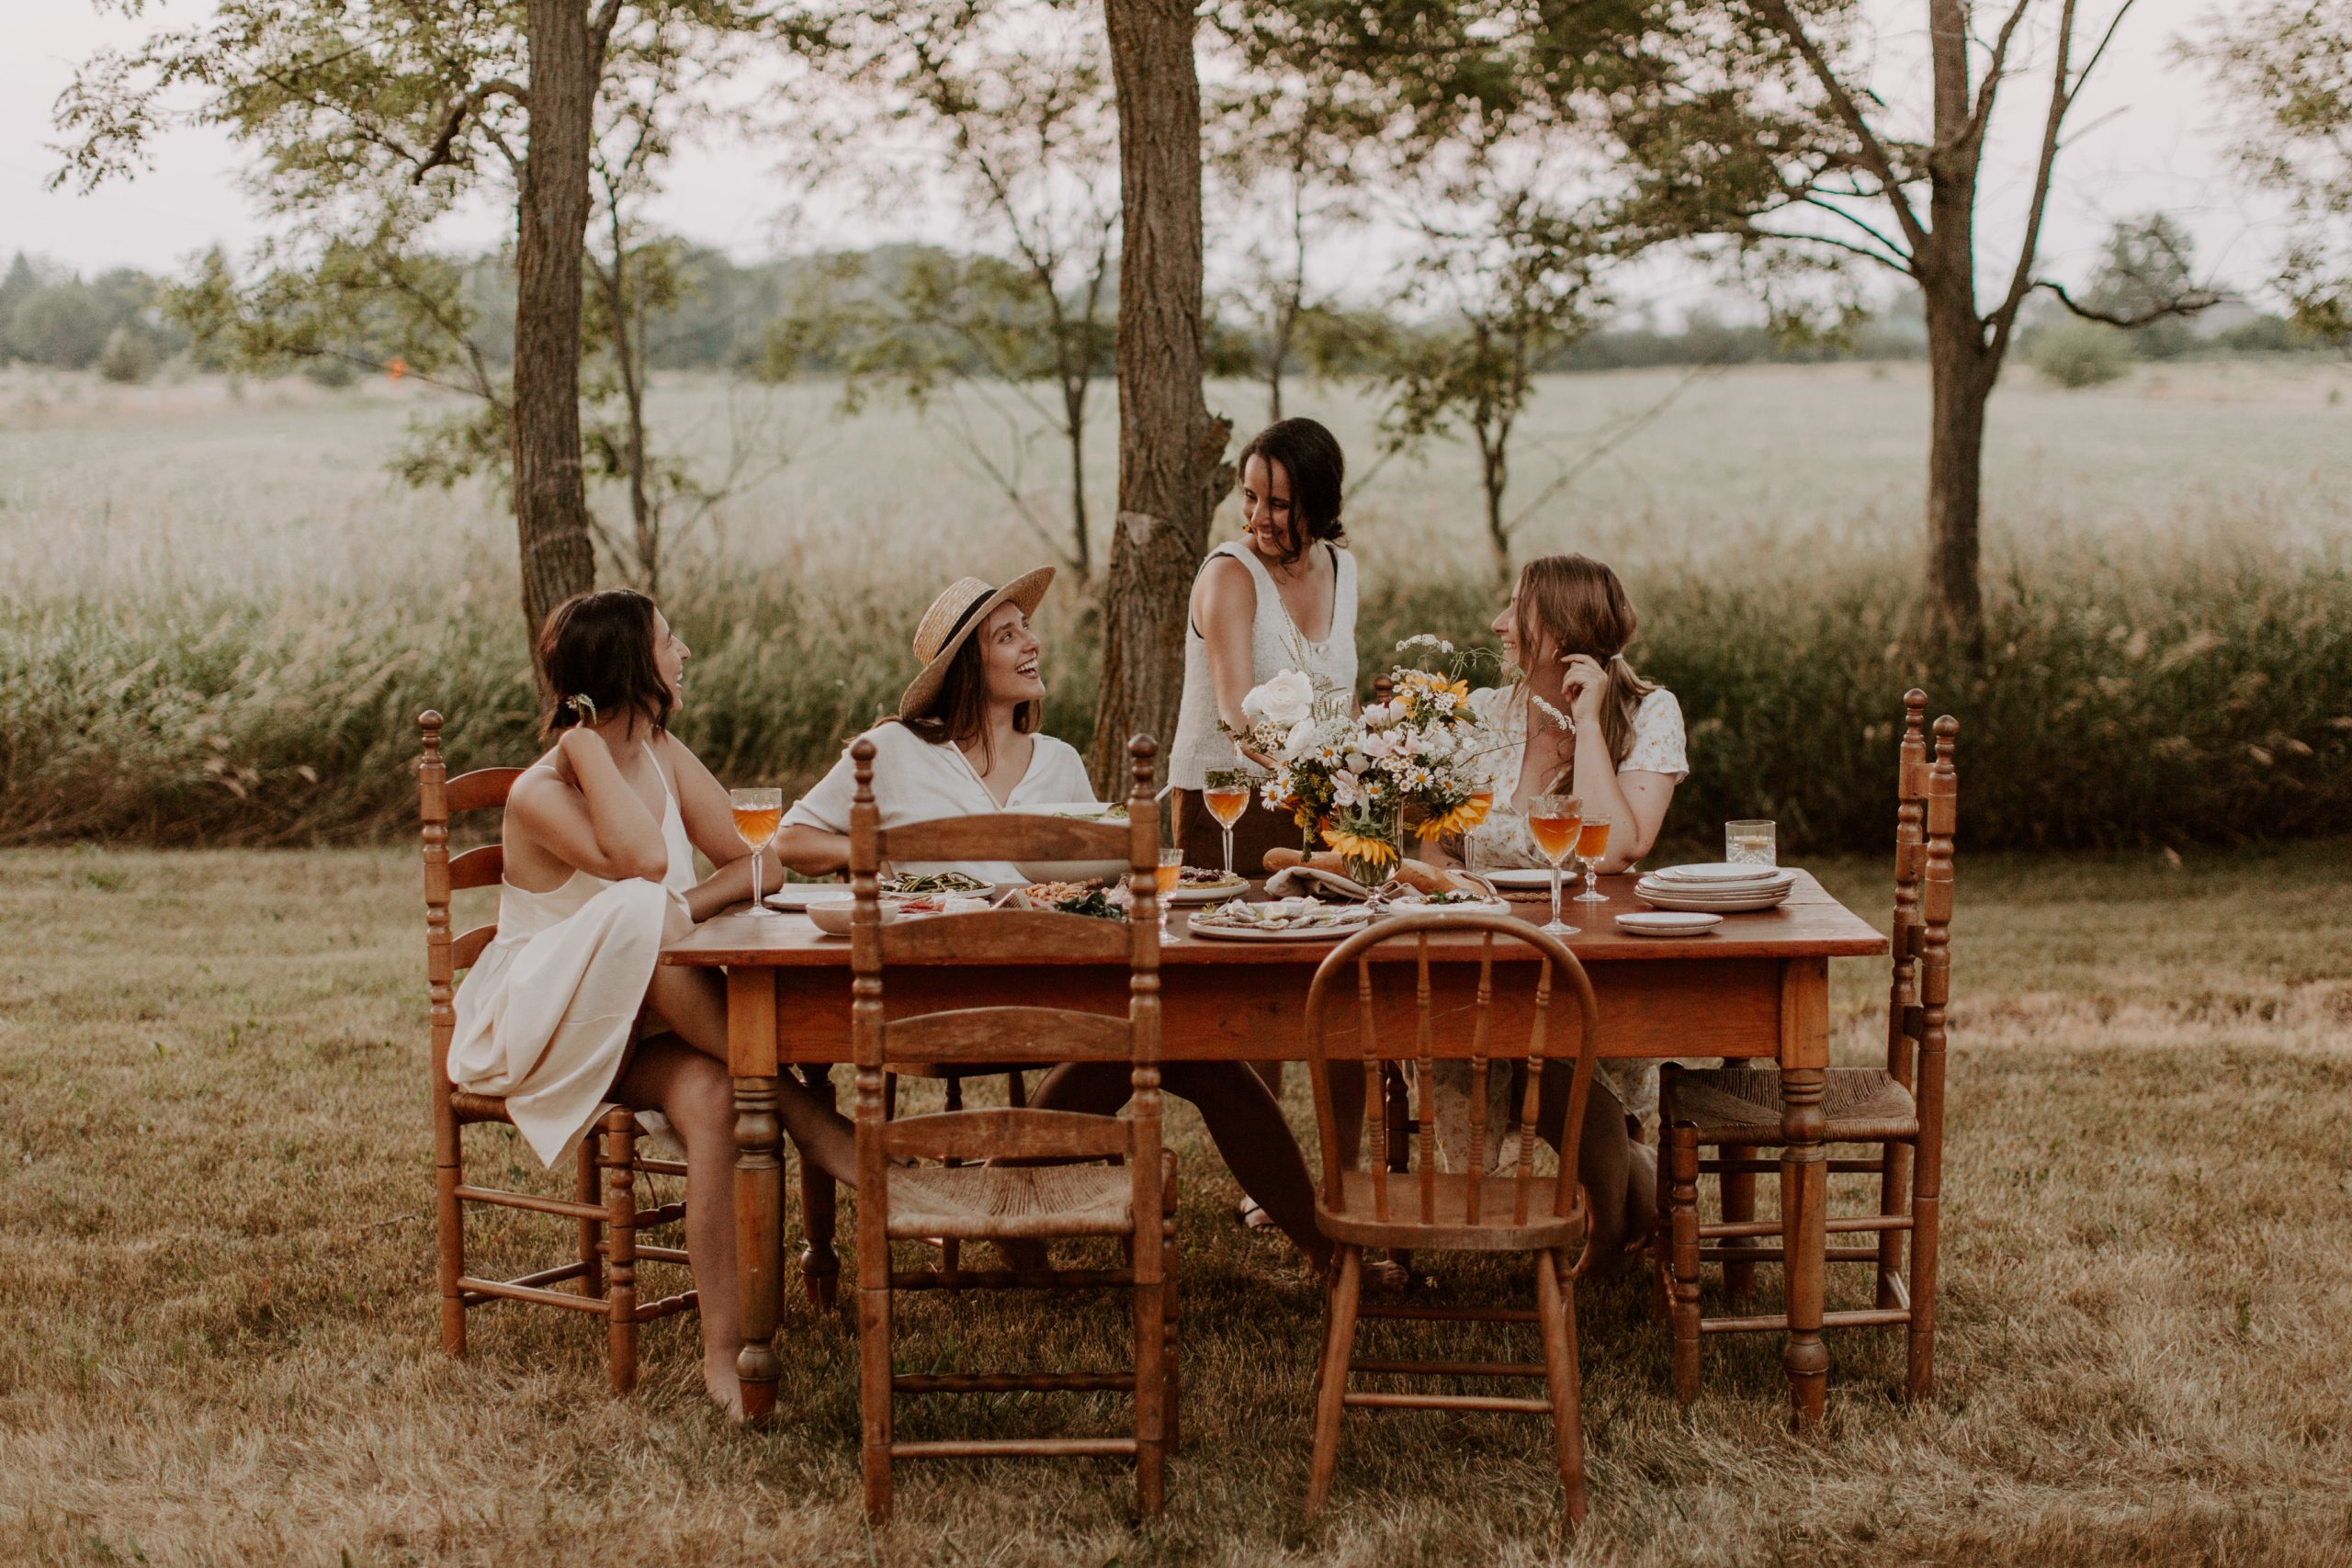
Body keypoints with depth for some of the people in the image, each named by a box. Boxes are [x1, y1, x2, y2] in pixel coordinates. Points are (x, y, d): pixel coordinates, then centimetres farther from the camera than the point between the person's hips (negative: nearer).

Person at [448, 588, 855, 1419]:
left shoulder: (664, 759, 6)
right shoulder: (539, 796, -16)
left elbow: (752, 863, 1)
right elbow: (643, 860, -34)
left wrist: (683, 908, -19)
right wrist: (587, 744, -24)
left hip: (638, 1027, 5)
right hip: (543, 1028, -5)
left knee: (707, 1092, -32)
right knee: (640, 912, -36)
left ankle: (724, 1346, -35)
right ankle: (807, 1115, -29)